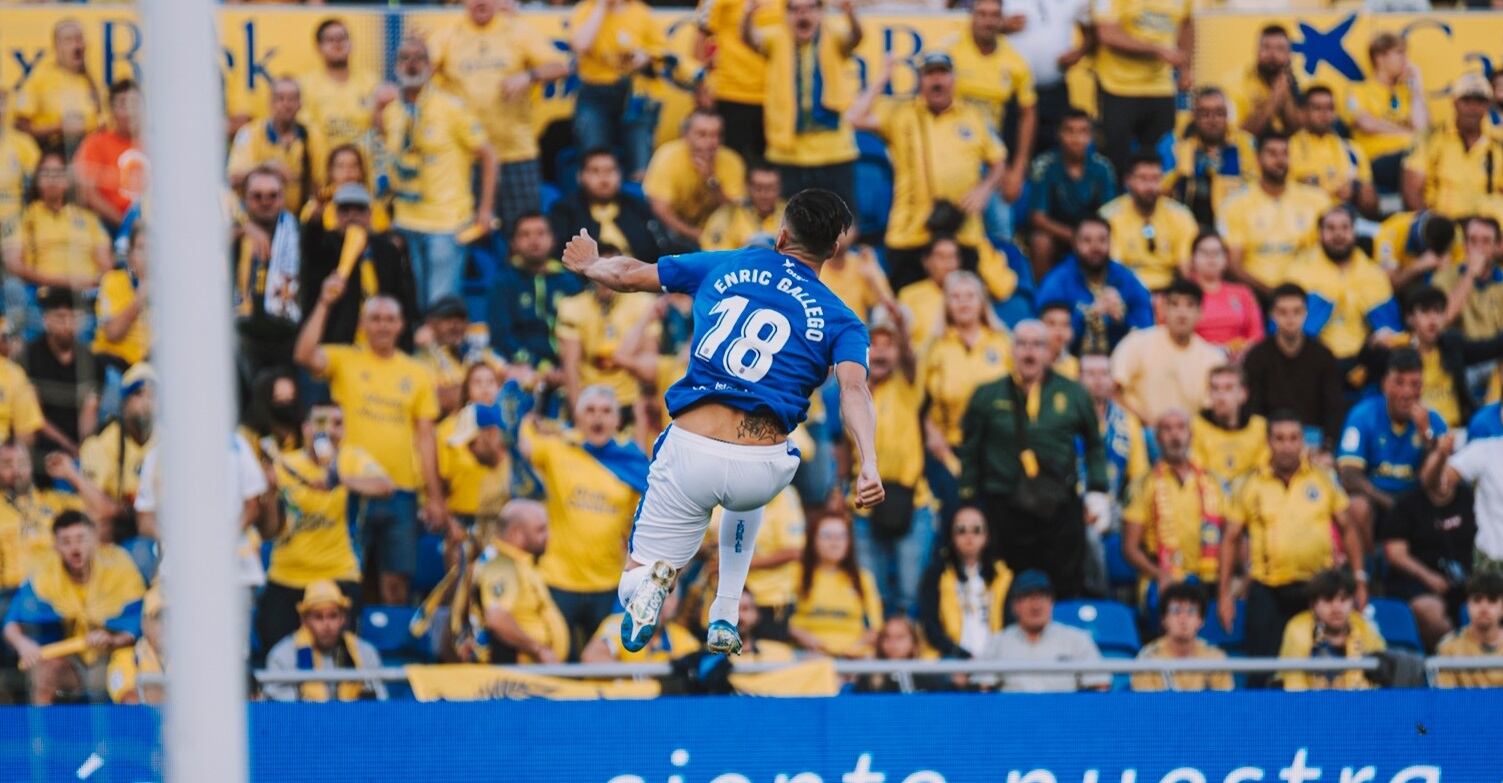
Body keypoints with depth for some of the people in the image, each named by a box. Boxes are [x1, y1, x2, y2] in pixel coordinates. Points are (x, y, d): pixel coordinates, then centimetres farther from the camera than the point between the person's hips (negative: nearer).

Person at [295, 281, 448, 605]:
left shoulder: (417, 374, 10)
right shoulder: (344, 360, 4)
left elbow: (425, 438, 10)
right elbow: (304, 356, -16)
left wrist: (434, 497, 6)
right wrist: (324, 304, -21)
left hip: (401, 490, 2)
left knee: (396, 579, 3)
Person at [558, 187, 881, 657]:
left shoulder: (726, 267, 13)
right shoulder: (839, 320, 6)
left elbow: (628, 275, 21)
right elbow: (853, 388, -14)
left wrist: (589, 265, 44)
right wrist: (869, 467, -27)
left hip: (690, 452, 0)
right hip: (762, 469, 0)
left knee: (633, 586, 17)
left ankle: (650, 582, -21)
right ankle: (724, 622, 27)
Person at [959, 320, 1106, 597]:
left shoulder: (1072, 395, 8)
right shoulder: (987, 396, 6)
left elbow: (1094, 445, 18)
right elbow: (968, 452, 9)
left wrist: (1097, 491, 9)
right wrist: (969, 504, 5)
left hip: (1061, 509, 1)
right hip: (1005, 512, -1)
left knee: (1067, 590, 1)